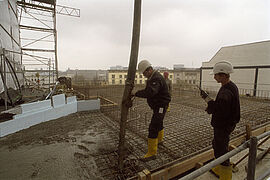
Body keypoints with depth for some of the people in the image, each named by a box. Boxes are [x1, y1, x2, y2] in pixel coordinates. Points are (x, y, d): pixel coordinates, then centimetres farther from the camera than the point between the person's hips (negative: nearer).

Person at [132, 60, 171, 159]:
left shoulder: (157, 78, -25)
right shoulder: (151, 78, 10)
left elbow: (150, 92, -40)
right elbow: (148, 91, 16)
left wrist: (136, 93, -33)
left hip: (161, 106, -11)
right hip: (157, 106, 11)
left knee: (153, 128, -10)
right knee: (158, 123, 28)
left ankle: (152, 152, -1)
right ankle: (159, 139, 53)